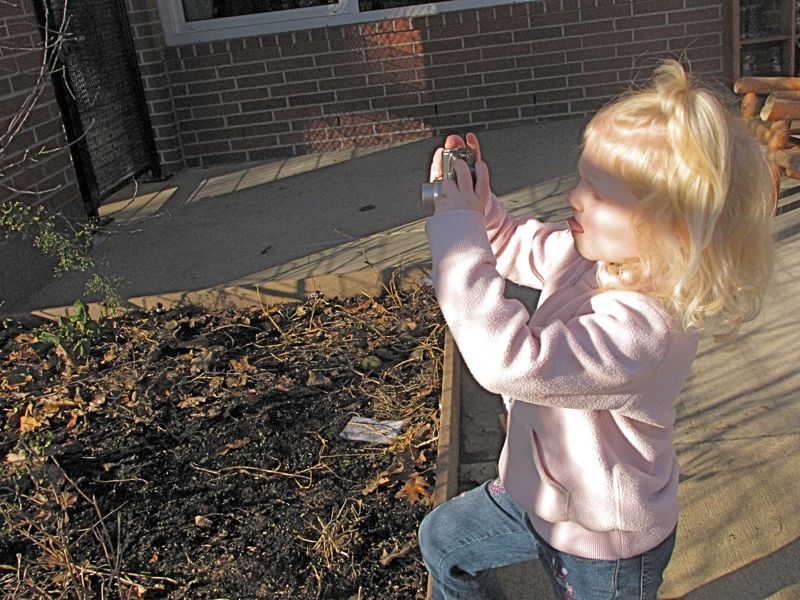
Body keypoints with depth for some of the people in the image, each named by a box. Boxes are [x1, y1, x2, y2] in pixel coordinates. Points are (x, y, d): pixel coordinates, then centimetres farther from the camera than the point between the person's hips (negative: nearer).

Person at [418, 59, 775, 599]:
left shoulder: (639, 329, -40)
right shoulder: (595, 254, -13)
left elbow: (511, 360, -50)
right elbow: (519, 247, 6)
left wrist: (458, 230, -43)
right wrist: (477, 205, -15)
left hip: (605, 547, -7)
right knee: (443, 540, 24)